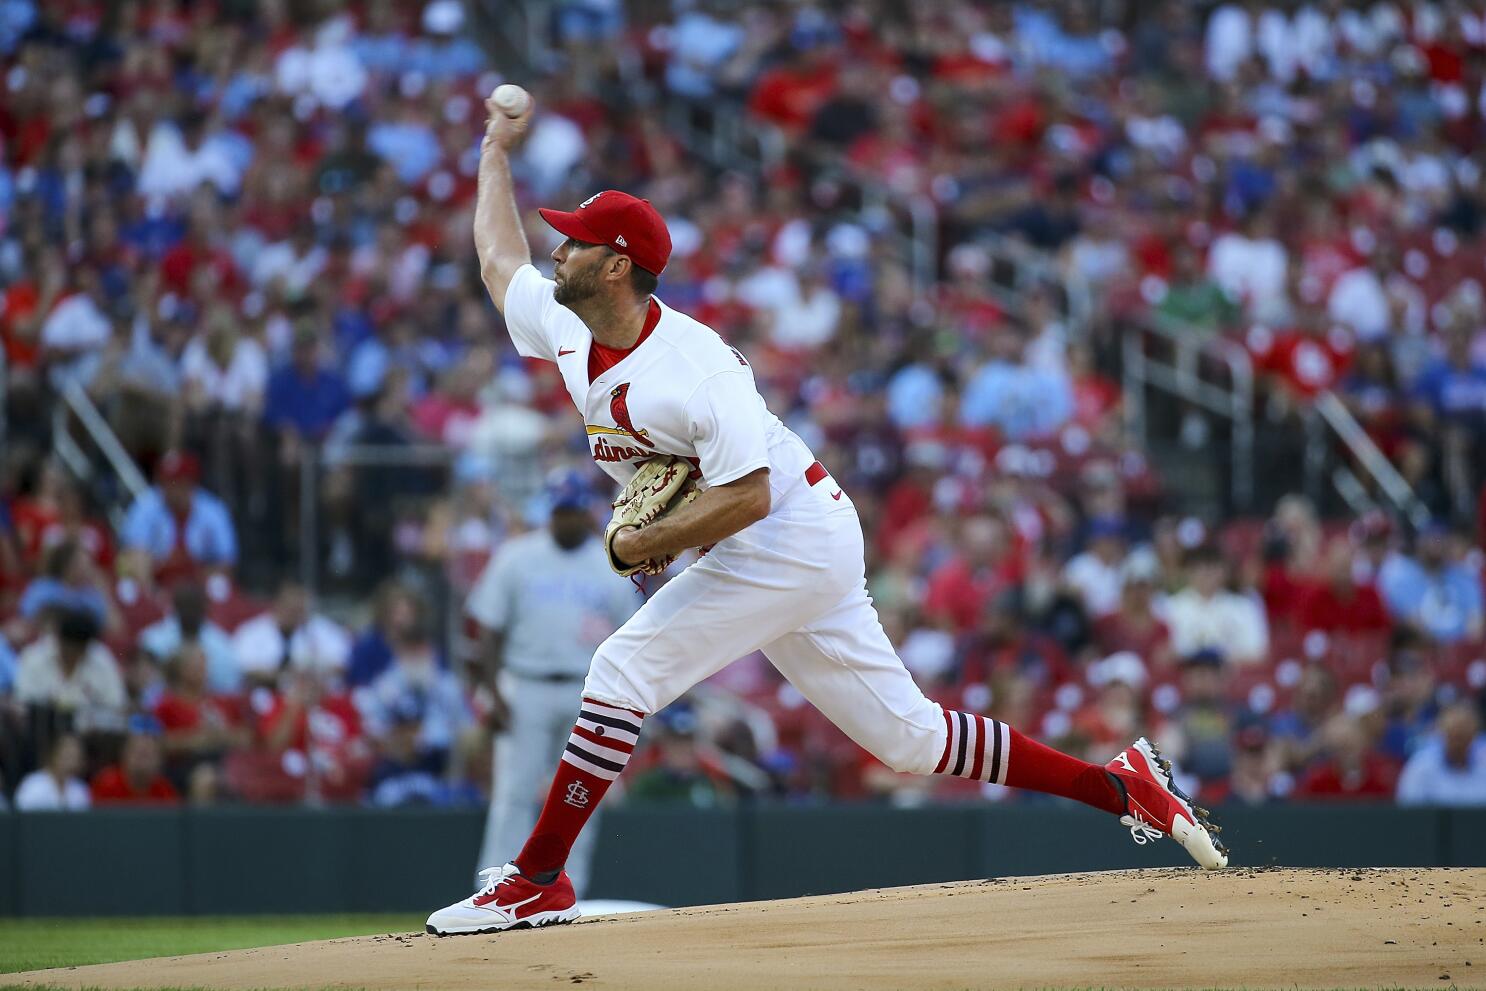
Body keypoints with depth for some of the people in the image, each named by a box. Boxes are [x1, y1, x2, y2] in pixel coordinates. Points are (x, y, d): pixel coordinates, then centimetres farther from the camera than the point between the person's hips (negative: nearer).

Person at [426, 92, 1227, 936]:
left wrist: (640, 546, -23)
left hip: (794, 541, -9)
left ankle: (538, 882, -8)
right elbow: (499, 259, 23)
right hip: (780, 555, 9)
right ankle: (1123, 787, 12)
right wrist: (496, 153, 32)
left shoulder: (693, 365, -24)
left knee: (625, 671, -15)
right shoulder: (563, 326, 3)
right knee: (908, 736, 9)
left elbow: (745, 496, -28)